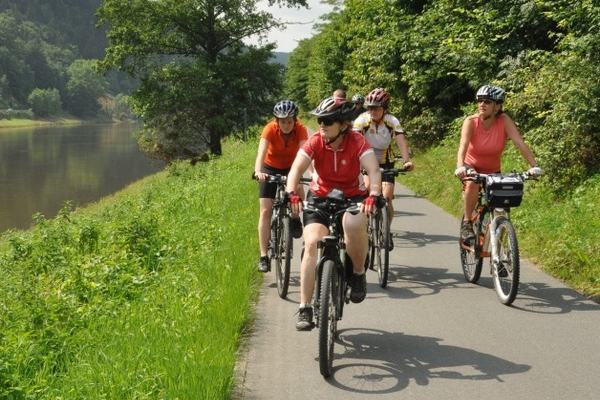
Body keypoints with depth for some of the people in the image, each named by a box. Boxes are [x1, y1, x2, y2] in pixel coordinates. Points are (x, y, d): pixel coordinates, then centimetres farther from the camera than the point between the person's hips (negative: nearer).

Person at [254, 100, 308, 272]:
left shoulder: (301, 129, -24)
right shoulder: (270, 129, -27)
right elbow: (262, 152, -40)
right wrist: (258, 171, -58)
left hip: (290, 168, 1)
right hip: (270, 168, -1)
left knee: (297, 189, -32)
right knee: (265, 211, -10)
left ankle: (295, 217, -1)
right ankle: (264, 257, -6)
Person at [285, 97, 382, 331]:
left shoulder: (357, 142, -17)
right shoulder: (314, 142, -14)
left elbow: (373, 170, -30)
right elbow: (296, 169, -26)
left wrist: (373, 195, -50)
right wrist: (291, 194, -46)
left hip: (353, 197, -1)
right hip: (320, 197, 2)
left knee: (354, 224, -37)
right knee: (312, 243, -20)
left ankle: (358, 274, -9)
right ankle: (305, 309, -13)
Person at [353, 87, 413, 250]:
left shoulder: (392, 121, -18)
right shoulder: (362, 120, -19)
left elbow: (401, 142, -29)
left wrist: (407, 161, -46)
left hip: (386, 163, 0)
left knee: (387, 199, -12)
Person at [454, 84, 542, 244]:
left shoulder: (504, 121, -20)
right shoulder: (471, 121, -22)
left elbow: (520, 143, -29)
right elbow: (463, 146, -36)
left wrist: (534, 166, -42)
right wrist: (460, 167, -54)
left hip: (493, 171, 2)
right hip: (472, 166, -2)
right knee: (473, 182, -35)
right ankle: (466, 222, -18)